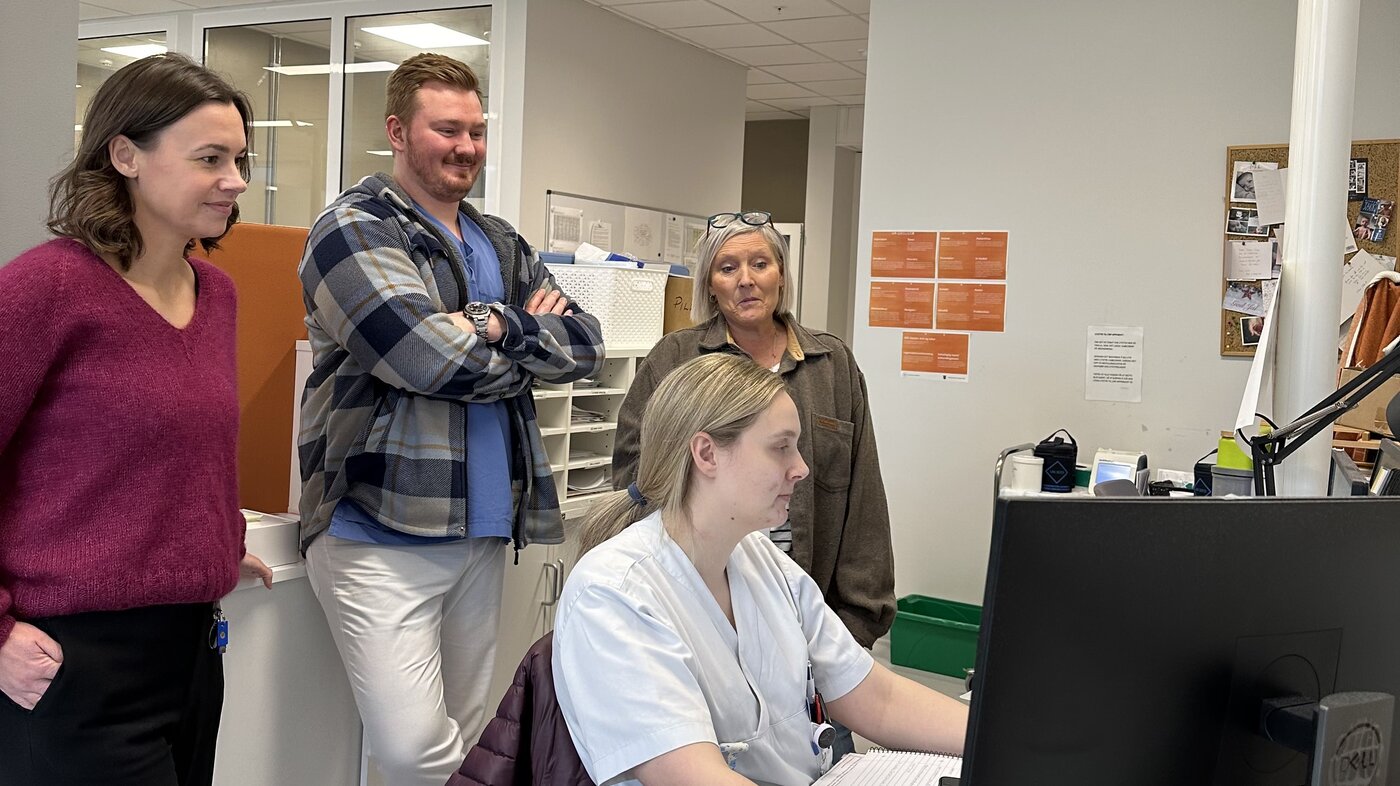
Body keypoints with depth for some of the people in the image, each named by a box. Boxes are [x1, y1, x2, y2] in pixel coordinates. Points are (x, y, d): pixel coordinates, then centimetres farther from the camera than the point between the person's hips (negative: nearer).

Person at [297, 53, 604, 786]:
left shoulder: (501, 244, 16)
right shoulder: (354, 229, -5)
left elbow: (585, 343, 4)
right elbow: (434, 359, -19)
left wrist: (497, 326, -13)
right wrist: (532, 340, -2)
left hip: (482, 533, 6)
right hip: (382, 534, -6)